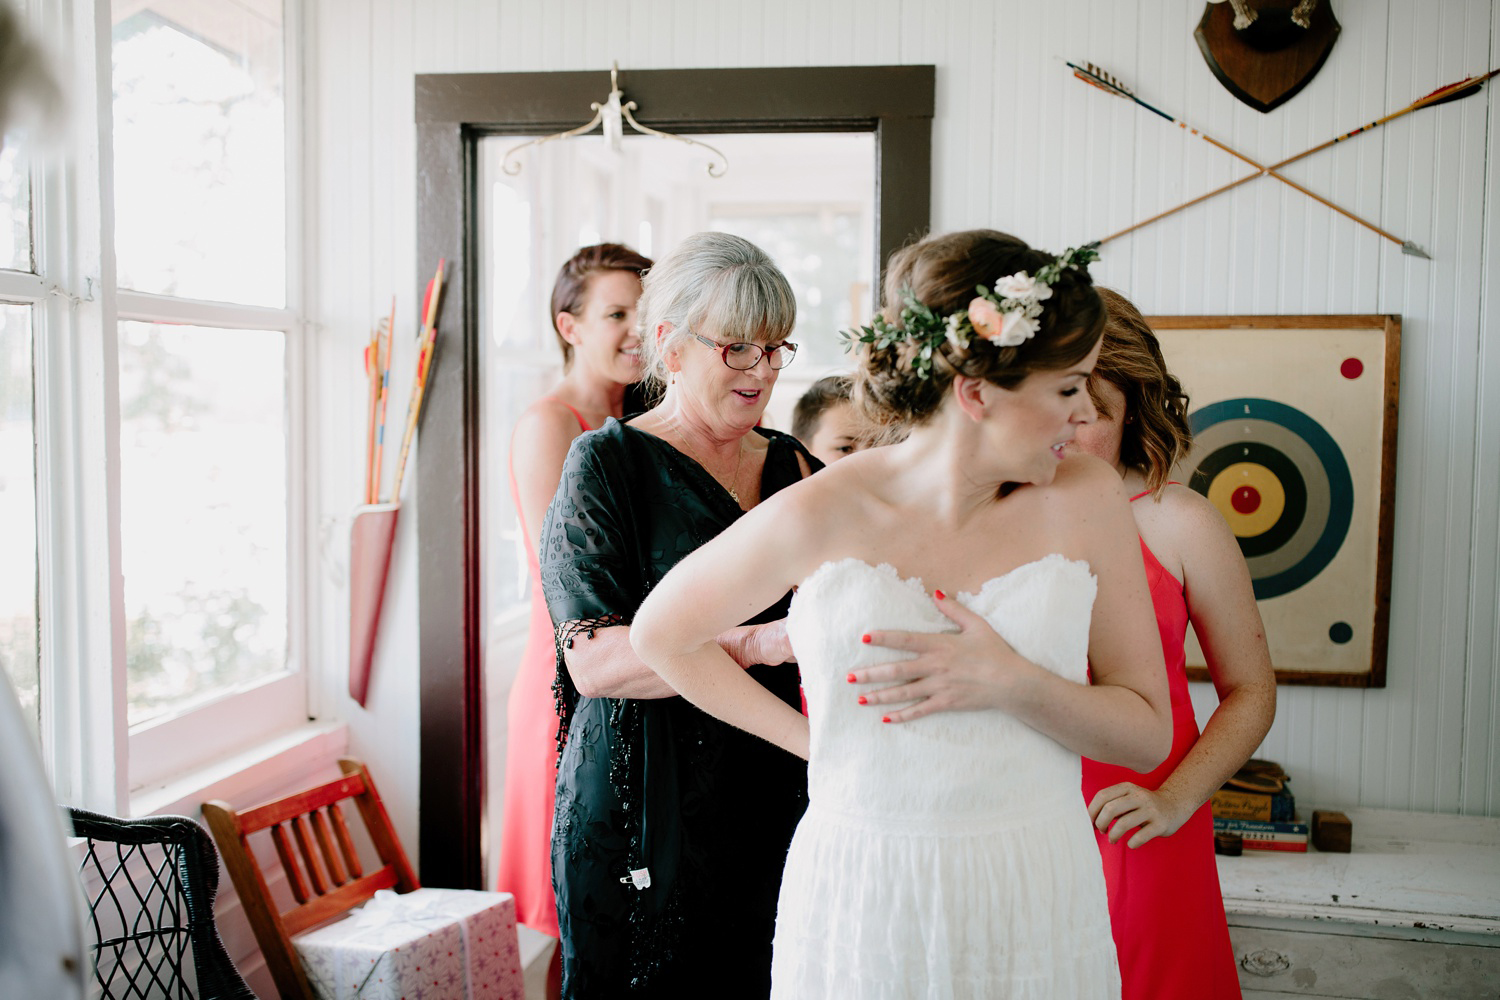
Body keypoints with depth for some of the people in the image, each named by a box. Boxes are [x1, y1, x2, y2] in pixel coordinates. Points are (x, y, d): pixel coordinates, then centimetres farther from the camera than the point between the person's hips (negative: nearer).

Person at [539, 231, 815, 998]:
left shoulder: (795, 466, 10)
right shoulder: (608, 463, -5)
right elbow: (594, 659, -16)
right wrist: (758, 643, -26)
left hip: (775, 811, 5)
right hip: (644, 823, -4)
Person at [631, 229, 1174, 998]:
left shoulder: (1085, 500, -5)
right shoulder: (820, 517, -12)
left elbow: (1149, 736, -2)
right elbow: (660, 633, 4)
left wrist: (1013, 684, -18)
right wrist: (811, 737, 1)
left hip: (1037, 905, 2)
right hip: (861, 906, -1)